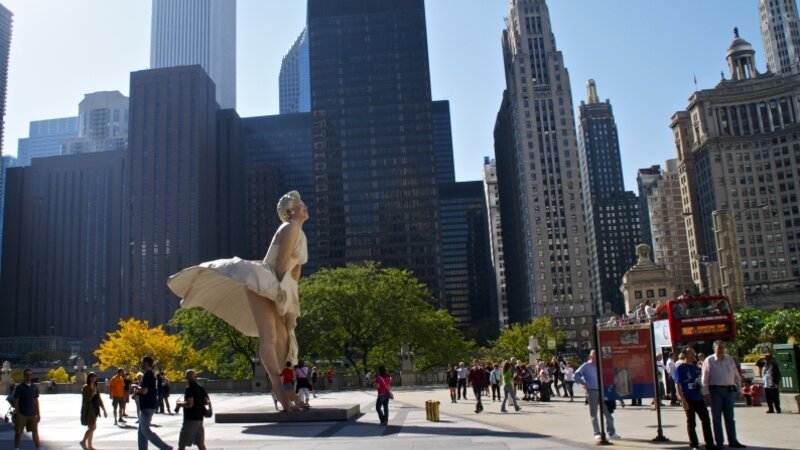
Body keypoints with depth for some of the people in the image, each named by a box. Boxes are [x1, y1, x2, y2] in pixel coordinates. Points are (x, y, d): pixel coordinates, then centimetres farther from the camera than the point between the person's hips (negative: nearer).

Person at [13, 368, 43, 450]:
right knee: (18, 432, 6)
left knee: (35, 431, 4)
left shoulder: (34, 387, 6)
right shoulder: (19, 387, -6)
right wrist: (17, 414, -11)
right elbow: (16, 402, -6)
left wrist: (38, 413, 9)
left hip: (32, 414, 4)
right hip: (22, 414, -4)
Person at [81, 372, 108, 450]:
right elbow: (87, 399, -19)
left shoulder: (96, 388, 11)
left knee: (91, 428, 10)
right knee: (93, 427, -12)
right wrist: (93, 393, -25)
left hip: (95, 410, 7)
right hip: (88, 410, -7)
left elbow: (99, 399, 15)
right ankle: (83, 441, 5)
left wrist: (104, 410, 13)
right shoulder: (85, 387, -10)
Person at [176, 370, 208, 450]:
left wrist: (179, 403, -7)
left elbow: (189, 404, -22)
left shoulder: (189, 388, -14)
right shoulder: (201, 388, 10)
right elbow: (206, 402, 13)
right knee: (200, 443, 10)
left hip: (190, 419, -8)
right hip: (199, 418, 8)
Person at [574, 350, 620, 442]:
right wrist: (583, 383, -10)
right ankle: (597, 433, 6)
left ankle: (611, 432, 12)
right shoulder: (586, 366, -1)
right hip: (591, 391, -5)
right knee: (594, 414, 1)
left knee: (607, 412, 4)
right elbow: (576, 375, -5)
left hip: (601, 391, 5)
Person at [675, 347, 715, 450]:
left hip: (699, 398, 6)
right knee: (691, 422, 3)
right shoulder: (680, 368, -8)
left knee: (706, 420, 8)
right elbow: (677, 385, -13)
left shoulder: (695, 367, 12)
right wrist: (683, 400, -20)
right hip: (688, 399, -6)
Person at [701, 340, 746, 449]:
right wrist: (706, 393, -10)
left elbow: (736, 375, 15)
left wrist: (739, 389, 10)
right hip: (716, 390, -4)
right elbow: (705, 378, -6)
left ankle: (732, 441, 17)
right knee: (716, 417, 3)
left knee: (730, 417, 10)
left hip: (729, 390, 4)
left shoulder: (730, 360, 10)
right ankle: (719, 442, 9)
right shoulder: (709, 361, -4)